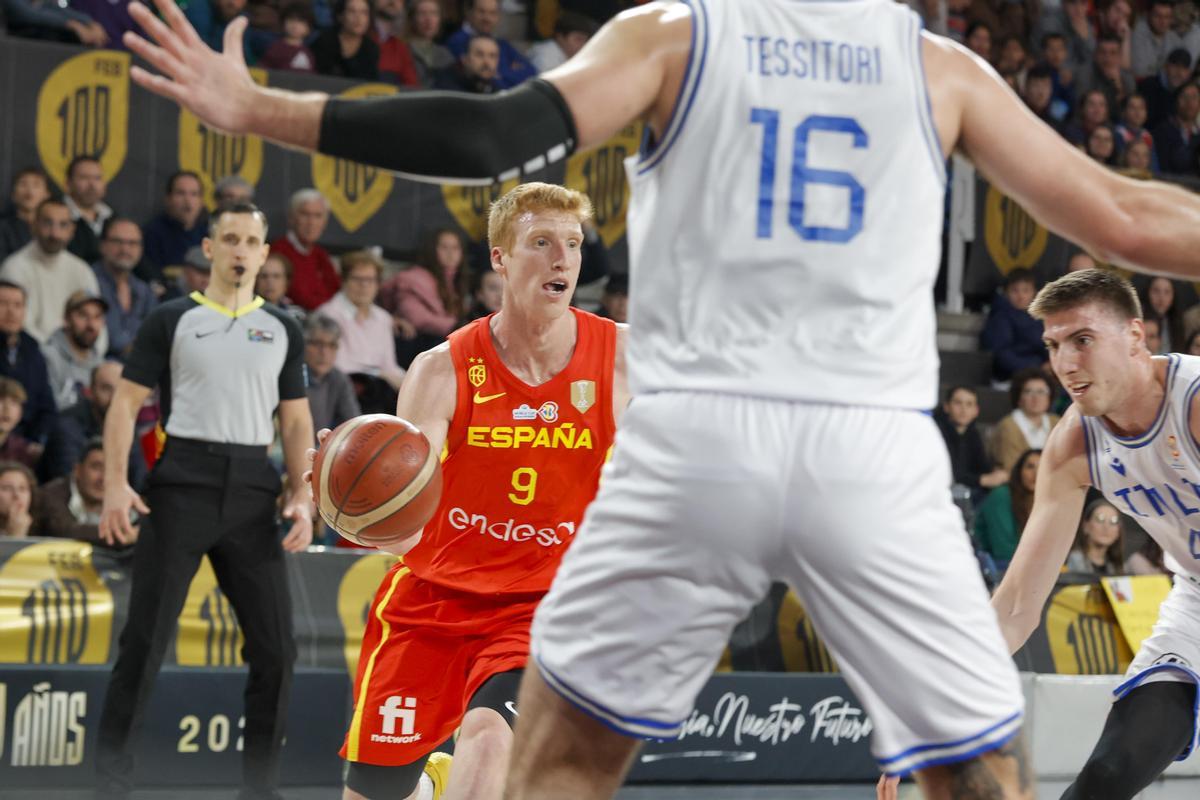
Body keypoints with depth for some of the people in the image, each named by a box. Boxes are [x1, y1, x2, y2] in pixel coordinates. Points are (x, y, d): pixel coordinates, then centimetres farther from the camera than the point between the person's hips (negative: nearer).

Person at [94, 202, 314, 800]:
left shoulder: (282, 330, 14)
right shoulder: (171, 320, 5)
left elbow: (296, 420, 16)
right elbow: (126, 403, 2)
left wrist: (301, 497, 2)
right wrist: (115, 485, -11)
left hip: (253, 491, 3)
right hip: (182, 483, -3)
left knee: (275, 648, 0)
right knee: (144, 642, -4)